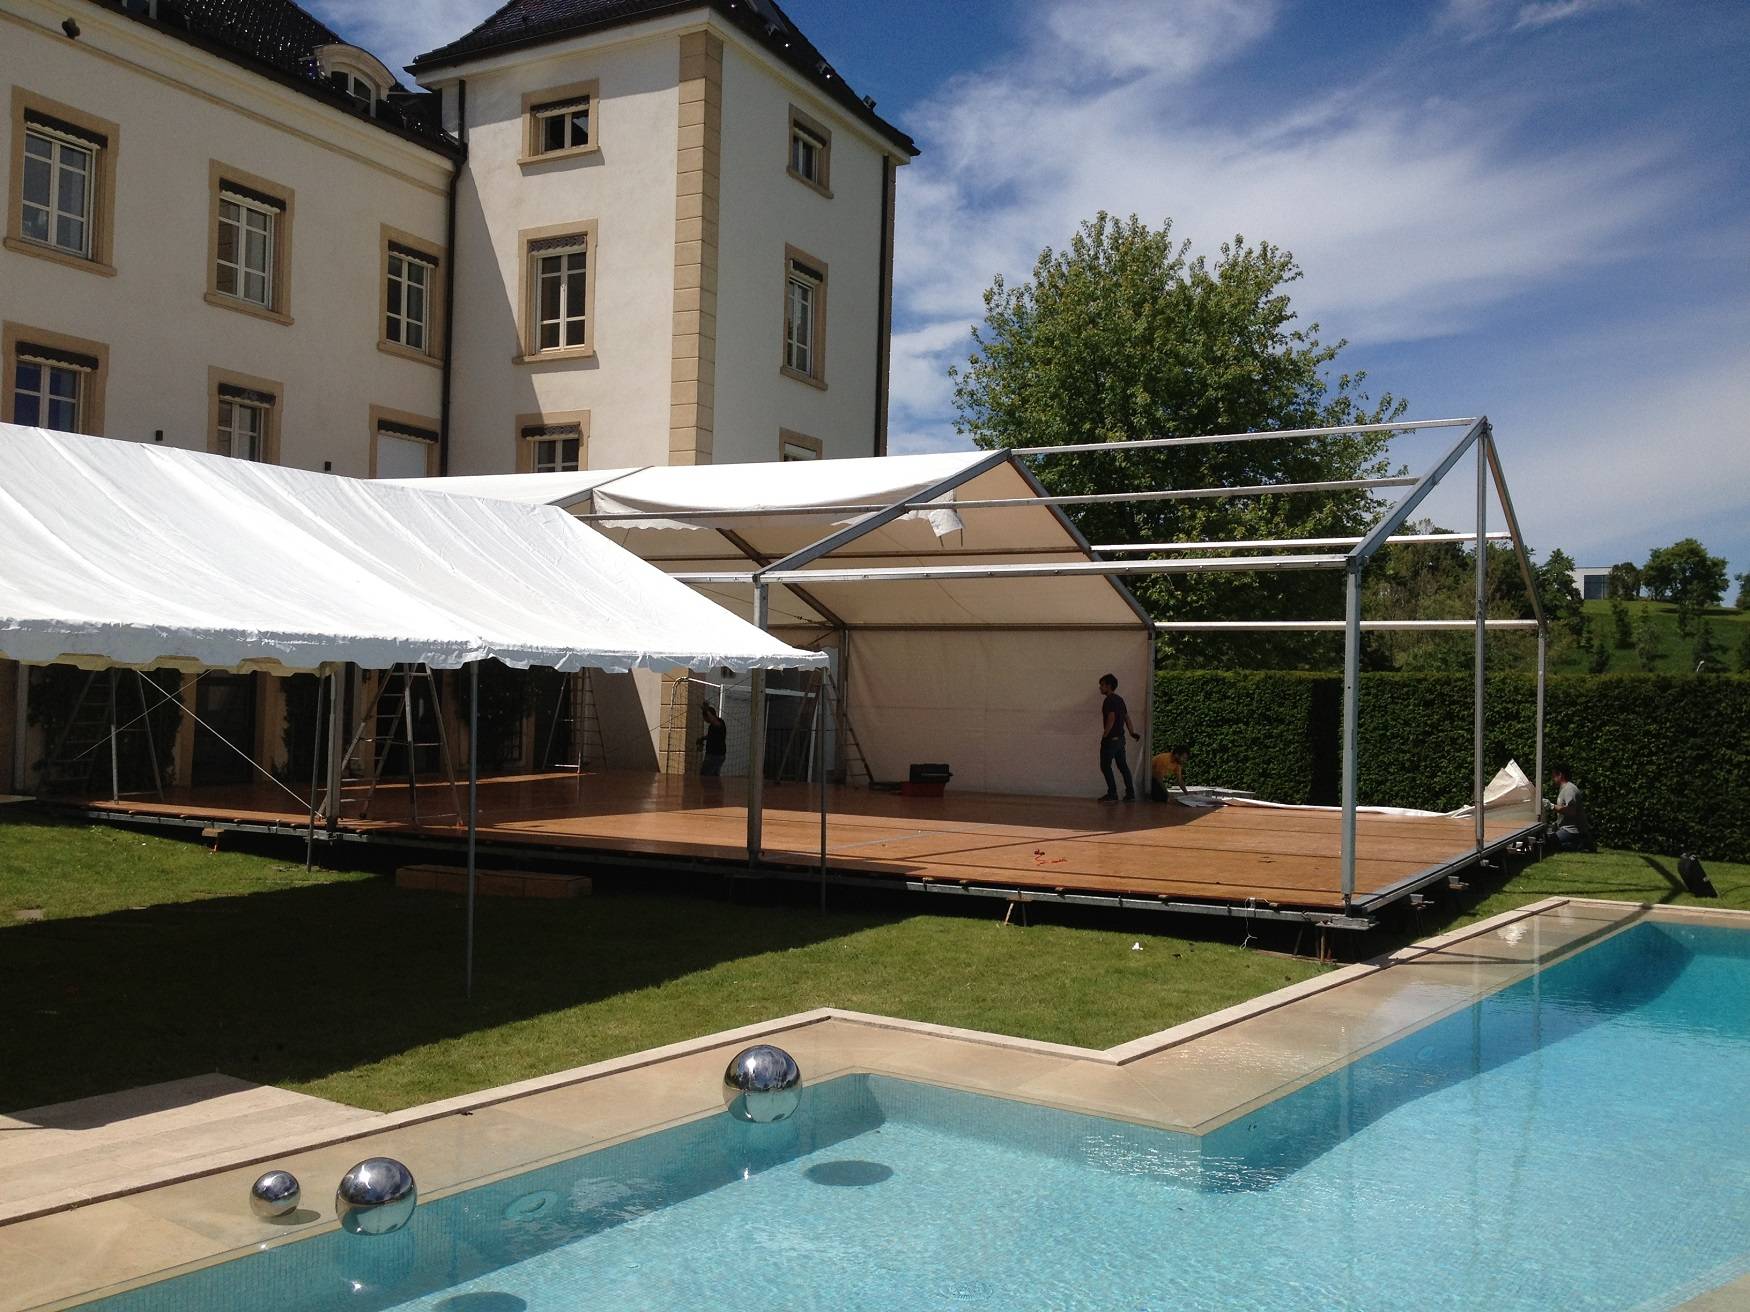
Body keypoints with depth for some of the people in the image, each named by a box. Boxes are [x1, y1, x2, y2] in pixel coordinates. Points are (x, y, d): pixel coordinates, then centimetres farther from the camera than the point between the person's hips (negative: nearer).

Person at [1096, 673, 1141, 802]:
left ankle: (1112, 794, -2)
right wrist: (1132, 732, 15)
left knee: (1105, 766, -1)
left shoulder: (1109, 700, -14)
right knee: (1123, 766, 10)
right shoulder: (1119, 699, 14)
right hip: (1120, 738, 9)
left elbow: (1111, 718, -23)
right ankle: (1130, 794, 9)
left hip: (1110, 739, -9)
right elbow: (1127, 717, 15)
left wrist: (1104, 735, -16)